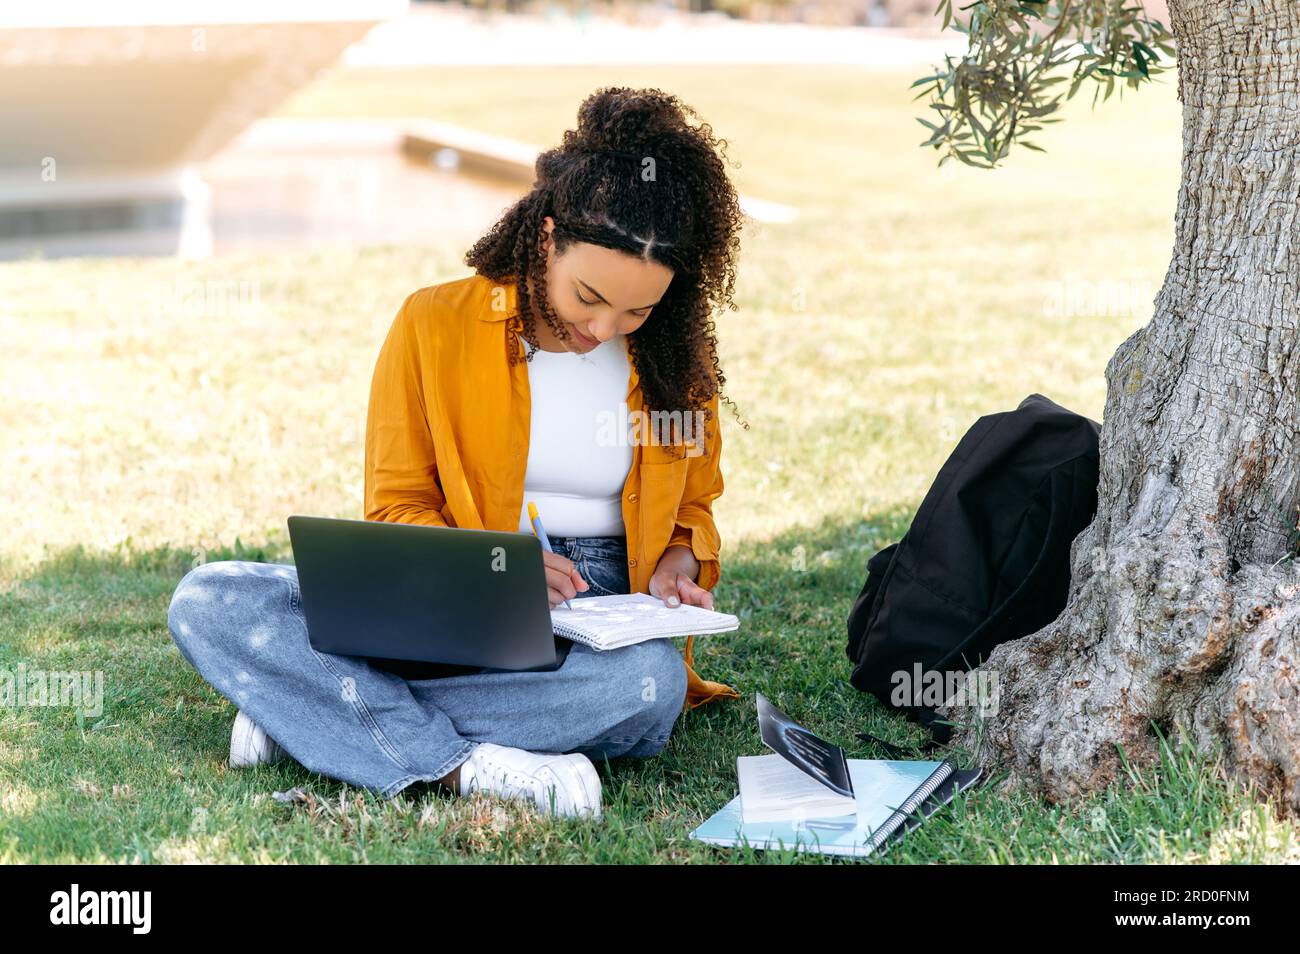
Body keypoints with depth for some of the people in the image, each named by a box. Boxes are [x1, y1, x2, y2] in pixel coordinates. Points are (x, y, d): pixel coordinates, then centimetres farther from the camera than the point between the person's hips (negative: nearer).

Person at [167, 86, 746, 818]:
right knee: (208, 601, -22)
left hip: (594, 626, 1)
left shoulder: (675, 357, 4)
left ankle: (309, 712, -26)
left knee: (651, 681, -39)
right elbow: (397, 509, 2)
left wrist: (678, 562, -6)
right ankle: (460, 764, -36)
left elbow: (694, 508, 18)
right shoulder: (434, 325, -1)